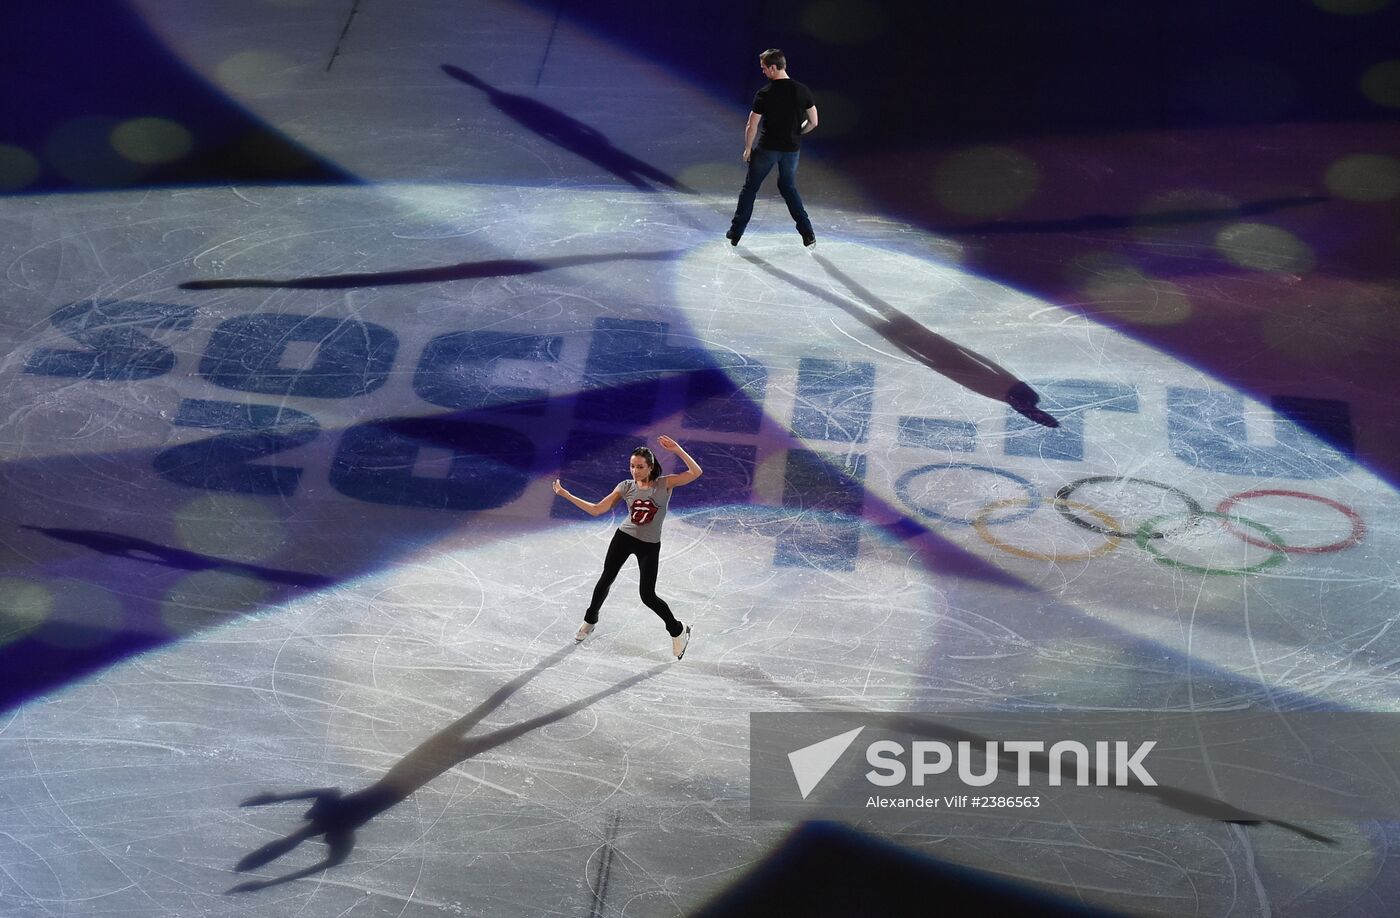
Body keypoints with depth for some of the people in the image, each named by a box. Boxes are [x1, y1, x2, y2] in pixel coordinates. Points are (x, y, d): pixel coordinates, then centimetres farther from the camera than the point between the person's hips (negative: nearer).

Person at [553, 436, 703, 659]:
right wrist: (565, 494, -10)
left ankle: (678, 631, 17)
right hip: (624, 537, 3)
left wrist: (677, 449, -32)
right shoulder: (626, 486, -8)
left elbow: (696, 472, -26)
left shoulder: (664, 484, -15)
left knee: (647, 596, -5)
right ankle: (590, 619, 42)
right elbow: (596, 510, -6)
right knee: (606, 579, 15)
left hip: (650, 546, -3)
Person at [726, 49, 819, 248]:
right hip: (791, 148, 3)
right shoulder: (802, 90, -5)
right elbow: (813, 122, 0)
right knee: (789, 188, 22)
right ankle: (807, 233, 13)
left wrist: (747, 149, 3)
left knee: (750, 188, 12)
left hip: (767, 148, -3)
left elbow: (751, 126, -12)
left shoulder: (765, 93, -14)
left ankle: (736, 232, 16)